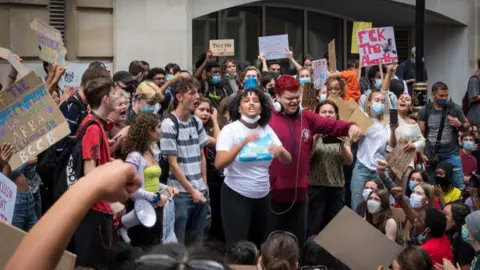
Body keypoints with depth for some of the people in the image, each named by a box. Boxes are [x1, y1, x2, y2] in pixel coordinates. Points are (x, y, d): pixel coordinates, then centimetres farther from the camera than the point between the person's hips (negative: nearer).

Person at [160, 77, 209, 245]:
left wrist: (204, 186, 9)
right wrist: (192, 190, -10)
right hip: (181, 193, -6)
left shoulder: (197, 122, 9)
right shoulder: (169, 125, -11)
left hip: (200, 192, 6)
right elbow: (173, 163, -11)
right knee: (177, 243, 1)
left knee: (196, 242, 12)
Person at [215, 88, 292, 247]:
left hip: (262, 196, 5)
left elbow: (287, 160, 4)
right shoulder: (230, 130, -9)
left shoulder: (267, 129, 4)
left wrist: (280, 150, -19)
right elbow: (219, 164, -21)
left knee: (257, 246, 15)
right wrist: (243, 143, -31)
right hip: (236, 196, -5)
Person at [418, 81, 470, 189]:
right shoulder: (424, 111, -1)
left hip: (452, 154, 0)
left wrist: (459, 125, -11)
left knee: (460, 186, 0)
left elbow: (467, 126, 12)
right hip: (432, 156, 0)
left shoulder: (455, 108, 0)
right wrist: (422, 154, -8)